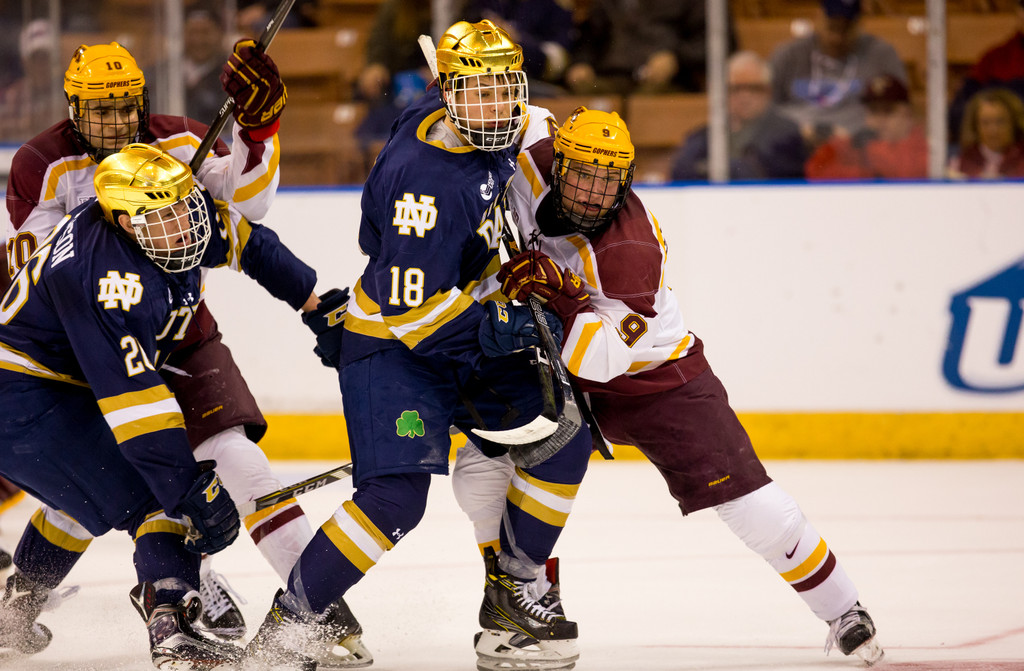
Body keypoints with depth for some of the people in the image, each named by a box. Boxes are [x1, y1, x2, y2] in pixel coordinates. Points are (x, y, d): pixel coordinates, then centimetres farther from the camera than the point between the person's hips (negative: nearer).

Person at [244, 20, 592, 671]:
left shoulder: (496, 132, -5)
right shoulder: (423, 180, -30)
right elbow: (410, 309, -29)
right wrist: (492, 328, -35)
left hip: (470, 330, 9)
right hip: (391, 344, -9)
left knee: (563, 436, 4)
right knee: (397, 496, -22)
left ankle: (510, 593, 13)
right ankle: (291, 619, -11)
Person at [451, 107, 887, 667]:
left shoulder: (632, 250, -32)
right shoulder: (536, 167, -17)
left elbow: (597, 356, -37)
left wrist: (559, 296, -49)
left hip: (658, 379, -5)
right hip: (562, 375, 5)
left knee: (751, 506, -11)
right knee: (480, 471, -13)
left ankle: (843, 613, 9)